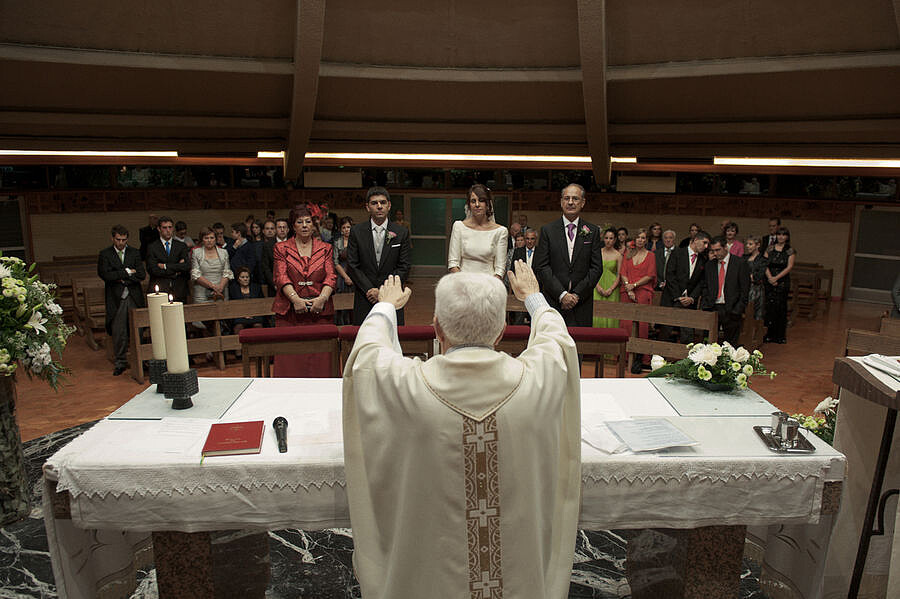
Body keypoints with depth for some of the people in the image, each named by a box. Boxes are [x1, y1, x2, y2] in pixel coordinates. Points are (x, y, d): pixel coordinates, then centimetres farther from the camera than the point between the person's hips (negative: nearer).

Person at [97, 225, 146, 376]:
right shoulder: (105, 254, 4)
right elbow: (104, 274, -9)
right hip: (116, 299, -1)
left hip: (134, 298, 2)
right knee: (118, 332, -1)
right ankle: (120, 363, 10)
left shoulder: (135, 253, 10)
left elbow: (142, 275, 1)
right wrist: (127, 272, -8)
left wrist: (121, 278, -7)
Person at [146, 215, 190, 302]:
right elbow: (153, 270, -8)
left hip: (179, 292, 2)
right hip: (159, 292, -1)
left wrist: (165, 266, -8)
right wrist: (176, 272, -8)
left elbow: (187, 267, -4)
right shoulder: (152, 247, 4)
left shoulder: (182, 246, 10)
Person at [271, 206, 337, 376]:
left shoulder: (325, 248, 13)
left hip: (320, 310, 1)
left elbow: (330, 277, 4)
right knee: (290, 360, -4)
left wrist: (322, 298, -14)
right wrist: (295, 299, -16)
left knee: (320, 359, -2)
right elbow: (281, 277, -1)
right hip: (290, 310, -1)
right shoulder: (282, 248, 10)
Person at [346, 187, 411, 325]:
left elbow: (404, 268, 0)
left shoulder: (401, 233, 3)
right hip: (364, 299, 0)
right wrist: (370, 290, -10)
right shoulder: (356, 232, 3)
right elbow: (352, 266, 0)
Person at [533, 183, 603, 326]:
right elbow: (541, 267, -2)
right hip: (553, 301, -1)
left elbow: (596, 268, 3)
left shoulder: (592, 232, 8)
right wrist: (562, 294, -11)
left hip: (582, 304, 1)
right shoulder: (547, 230, 5)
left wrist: (577, 294, -8)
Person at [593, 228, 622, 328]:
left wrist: (611, 289, -10)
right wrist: (598, 286, -8)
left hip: (611, 290, -1)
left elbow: (619, 275, 3)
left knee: (610, 316, -4)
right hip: (598, 288, 1)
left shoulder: (618, 255, 3)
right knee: (597, 315, -7)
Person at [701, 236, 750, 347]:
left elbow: (745, 290, -3)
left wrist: (738, 310, -10)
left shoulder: (740, 263, -1)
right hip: (712, 308, 3)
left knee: (730, 344, 2)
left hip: (731, 310, -3)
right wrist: (704, 306, 1)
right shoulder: (710, 264, 12)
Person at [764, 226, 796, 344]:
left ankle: (780, 336, 6)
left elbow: (789, 267, -5)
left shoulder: (790, 251, 3)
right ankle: (769, 333, 5)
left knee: (781, 307, -1)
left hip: (782, 282, -2)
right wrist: (770, 277, -11)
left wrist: (776, 278, -13)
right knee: (769, 307, -2)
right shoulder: (769, 248, 10)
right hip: (769, 281, 2)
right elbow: (765, 264, 3)